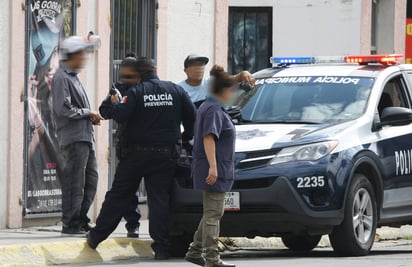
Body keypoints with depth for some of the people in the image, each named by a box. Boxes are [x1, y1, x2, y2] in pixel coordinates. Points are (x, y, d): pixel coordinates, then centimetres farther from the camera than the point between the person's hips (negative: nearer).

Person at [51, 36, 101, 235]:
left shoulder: (73, 77, 20)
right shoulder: (62, 78, -11)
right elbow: (63, 109, -19)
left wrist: (90, 117, 7)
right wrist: (87, 113, -10)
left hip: (85, 136, 10)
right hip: (73, 138, -10)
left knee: (91, 179, 12)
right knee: (74, 182, -7)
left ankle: (81, 221, 19)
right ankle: (70, 224, -3)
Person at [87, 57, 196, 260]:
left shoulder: (136, 93, -8)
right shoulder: (176, 91, 4)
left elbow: (121, 115, -19)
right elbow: (192, 117, 5)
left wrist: (109, 104, 0)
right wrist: (186, 138, 21)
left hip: (138, 152, -2)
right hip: (166, 155, 2)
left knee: (118, 195, 8)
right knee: (160, 200, 2)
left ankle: (96, 236, 14)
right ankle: (161, 247, -3)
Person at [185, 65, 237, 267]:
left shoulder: (207, 107, 16)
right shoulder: (214, 110, -15)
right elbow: (208, 138, -24)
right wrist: (213, 166, -29)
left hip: (217, 171, 10)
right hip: (215, 172, -10)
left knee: (212, 213, 17)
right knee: (213, 214, -8)